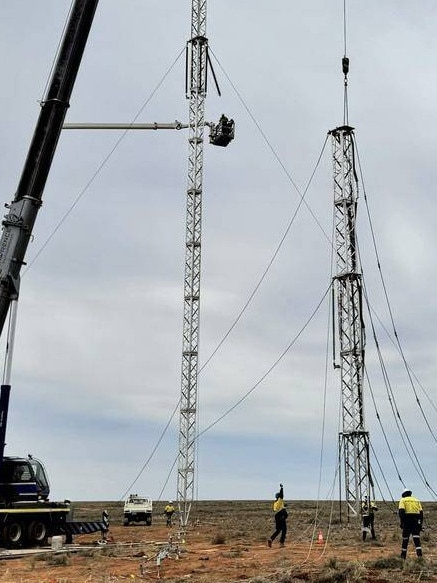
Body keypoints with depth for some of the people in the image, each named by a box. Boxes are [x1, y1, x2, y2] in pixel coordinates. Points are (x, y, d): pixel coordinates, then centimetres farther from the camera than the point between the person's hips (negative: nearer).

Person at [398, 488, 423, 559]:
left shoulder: (403, 500, 7)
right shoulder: (416, 500, 19)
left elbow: (401, 511, -9)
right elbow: (421, 512, 11)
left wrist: (402, 522, -11)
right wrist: (421, 523, 13)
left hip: (407, 520, -2)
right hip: (416, 521, 2)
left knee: (405, 538, 10)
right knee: (416, 538, -2)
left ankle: (403, 554, 17)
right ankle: (419, 553, -20)